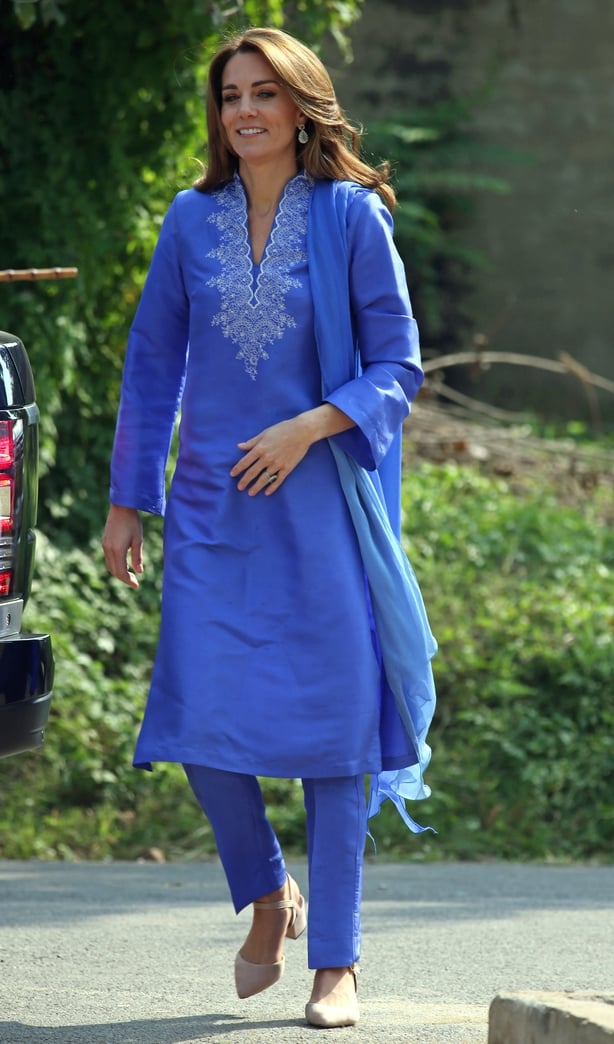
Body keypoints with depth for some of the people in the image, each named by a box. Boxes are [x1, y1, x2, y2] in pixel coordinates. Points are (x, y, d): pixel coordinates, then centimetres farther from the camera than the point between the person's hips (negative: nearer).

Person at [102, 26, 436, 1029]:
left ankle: (336, 962, 6)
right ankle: (267, 895, 22)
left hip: (321, 507, -2)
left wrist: (312, 426, -16)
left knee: (331, 720, -3)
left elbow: (398, 368, -1)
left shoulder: (351, 218, -2)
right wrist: (125, 502, 10)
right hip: (213, 511, 2)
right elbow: (152, 367, 12)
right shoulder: (192, 221, 6)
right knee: (203, 721, -6)